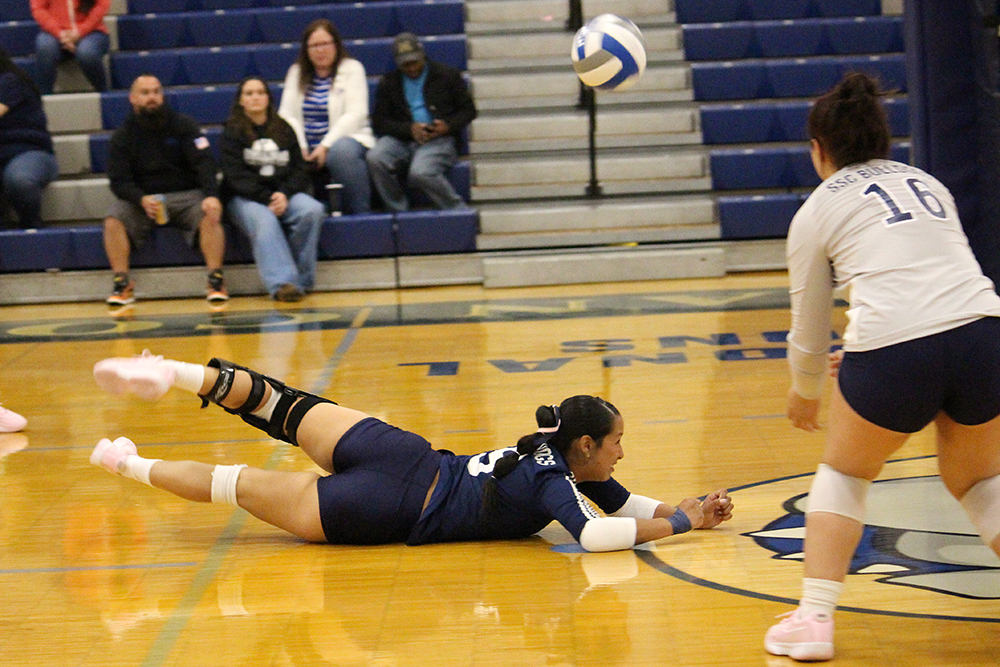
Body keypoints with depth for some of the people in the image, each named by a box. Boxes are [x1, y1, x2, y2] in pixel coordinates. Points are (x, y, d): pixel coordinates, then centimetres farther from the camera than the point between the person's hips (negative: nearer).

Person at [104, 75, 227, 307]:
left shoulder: (183, 125, 4)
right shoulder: (123, 136, 5)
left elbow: (204, 163, -6)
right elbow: (119, 181, -3)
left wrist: (211, 195, -26)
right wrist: (142, 199, -25)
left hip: (186, 194, -1)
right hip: (141, 199, 1)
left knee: (211, 216, -31)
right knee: (113, 222, -27)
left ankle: (216, 280, -27)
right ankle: (122, 283, -19)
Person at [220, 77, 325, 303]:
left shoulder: (284, 130, 18)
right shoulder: (232, 133, 8)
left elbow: (299, 170, 10)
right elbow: (236, 176, -4)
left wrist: (284, 194, -11)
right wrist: (266, 198, -18)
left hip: (283, 194, 3)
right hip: (245, 198, -3)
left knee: (312, 210, -30)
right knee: (264, 221, -37)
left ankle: (300, 279, -25)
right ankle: (282, 283, -50)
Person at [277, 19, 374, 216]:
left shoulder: (351, 69, 4)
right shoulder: (296, 72, 15)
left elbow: (355, 115, -7)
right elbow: (287, 114, 6)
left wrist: (326, 146, -18)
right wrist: (299, 148, -12)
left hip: (343, 139, -3)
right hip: (307, 147, 3)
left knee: (342, 152, -40)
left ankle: (361, 213, -28)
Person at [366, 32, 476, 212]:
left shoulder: (447, 75, 12)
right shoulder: (389, 83, 16)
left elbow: (469, 110, 11)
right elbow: (379, 121, 7)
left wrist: (448, 125, -11)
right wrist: (409, 129, -12)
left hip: (439, 138, -3)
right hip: (402, 139, 3)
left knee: (420, 172, -36)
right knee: (375, 158, -31)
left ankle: (457, 210, -15)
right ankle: (398, 212, -17)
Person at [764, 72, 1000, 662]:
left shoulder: (819, 209, 13)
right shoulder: (929, 184, 26)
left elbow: (810, 324, 21)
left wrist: (805, 391, 38)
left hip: (895, 356, -4)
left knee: (844, 472, 21)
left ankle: (814, 619, 13)